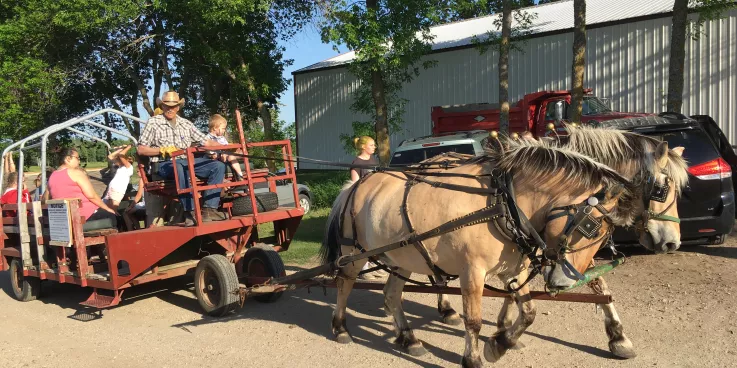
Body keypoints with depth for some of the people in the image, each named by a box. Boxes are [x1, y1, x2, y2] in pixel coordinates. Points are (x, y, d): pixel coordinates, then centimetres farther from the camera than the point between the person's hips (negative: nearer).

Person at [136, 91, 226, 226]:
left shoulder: (186, 124, 19)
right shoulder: (153, 122, 7)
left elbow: (206, 141, 16)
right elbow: (141, 150, 4)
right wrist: (162, 150, -11)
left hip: (187, 161, 5)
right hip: (164, 163, -5)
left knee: (218, 165, -16)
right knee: (180, 168, -41)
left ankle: (209, 209, -23)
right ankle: (189, 212, -37)